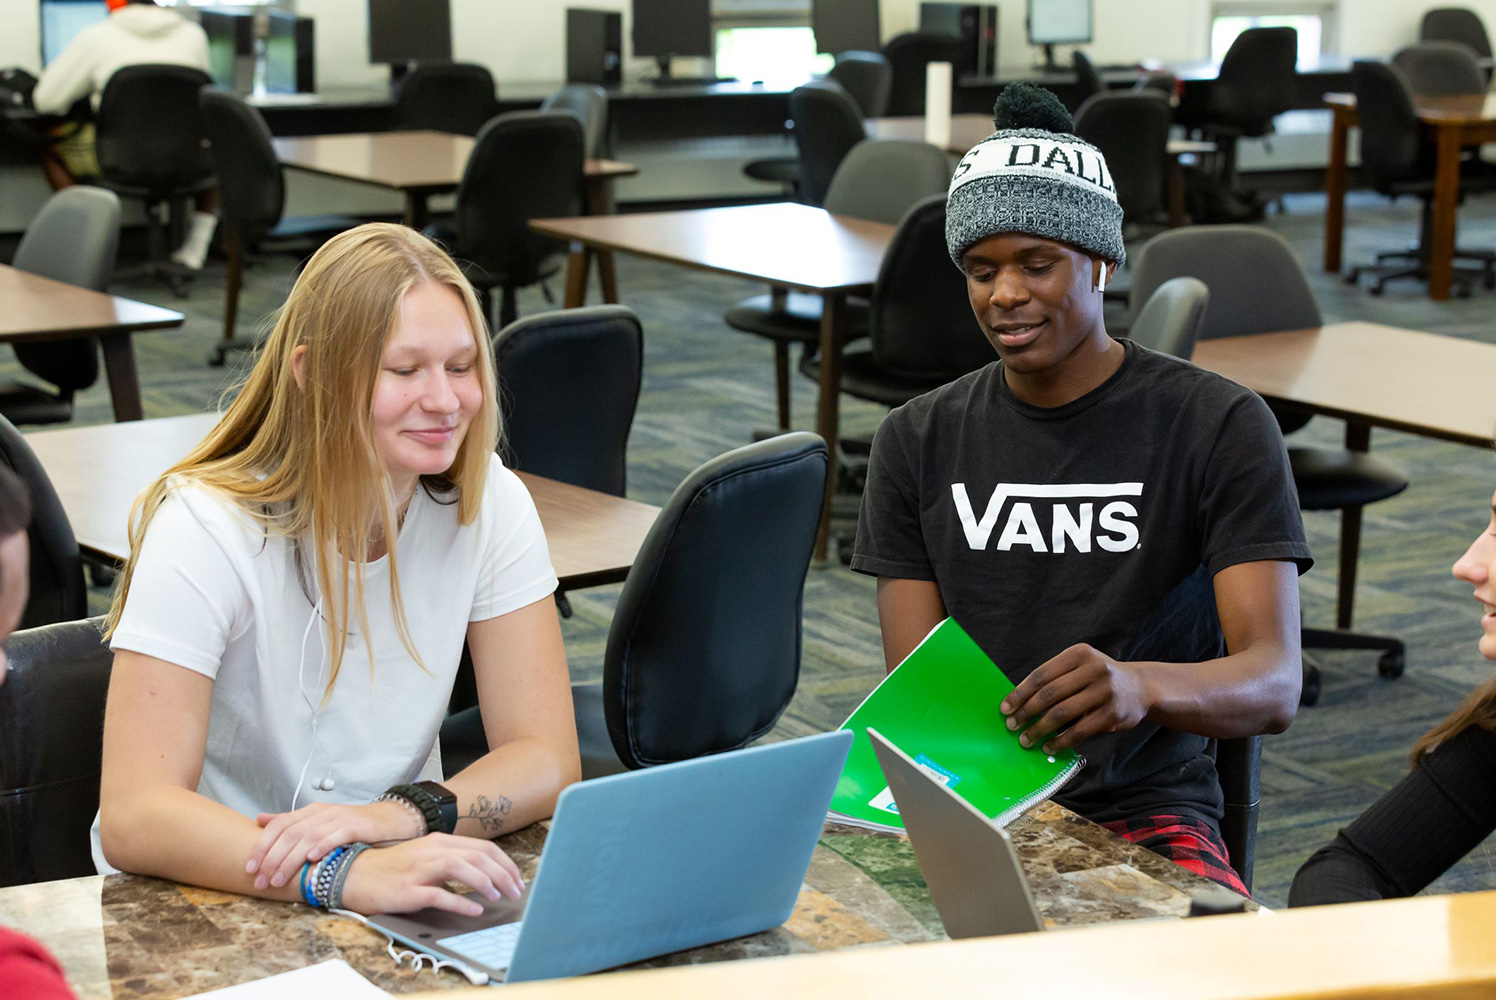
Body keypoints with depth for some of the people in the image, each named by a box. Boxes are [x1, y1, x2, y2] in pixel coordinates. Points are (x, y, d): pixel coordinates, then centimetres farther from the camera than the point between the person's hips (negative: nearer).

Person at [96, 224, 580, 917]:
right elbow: (133, 816, -25)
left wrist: (402, 815, -29)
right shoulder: (206, 529, -17)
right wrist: (344, 876, -42)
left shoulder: (490, 507, -6)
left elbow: (548, 759, -9)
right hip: (203, 901, -4)